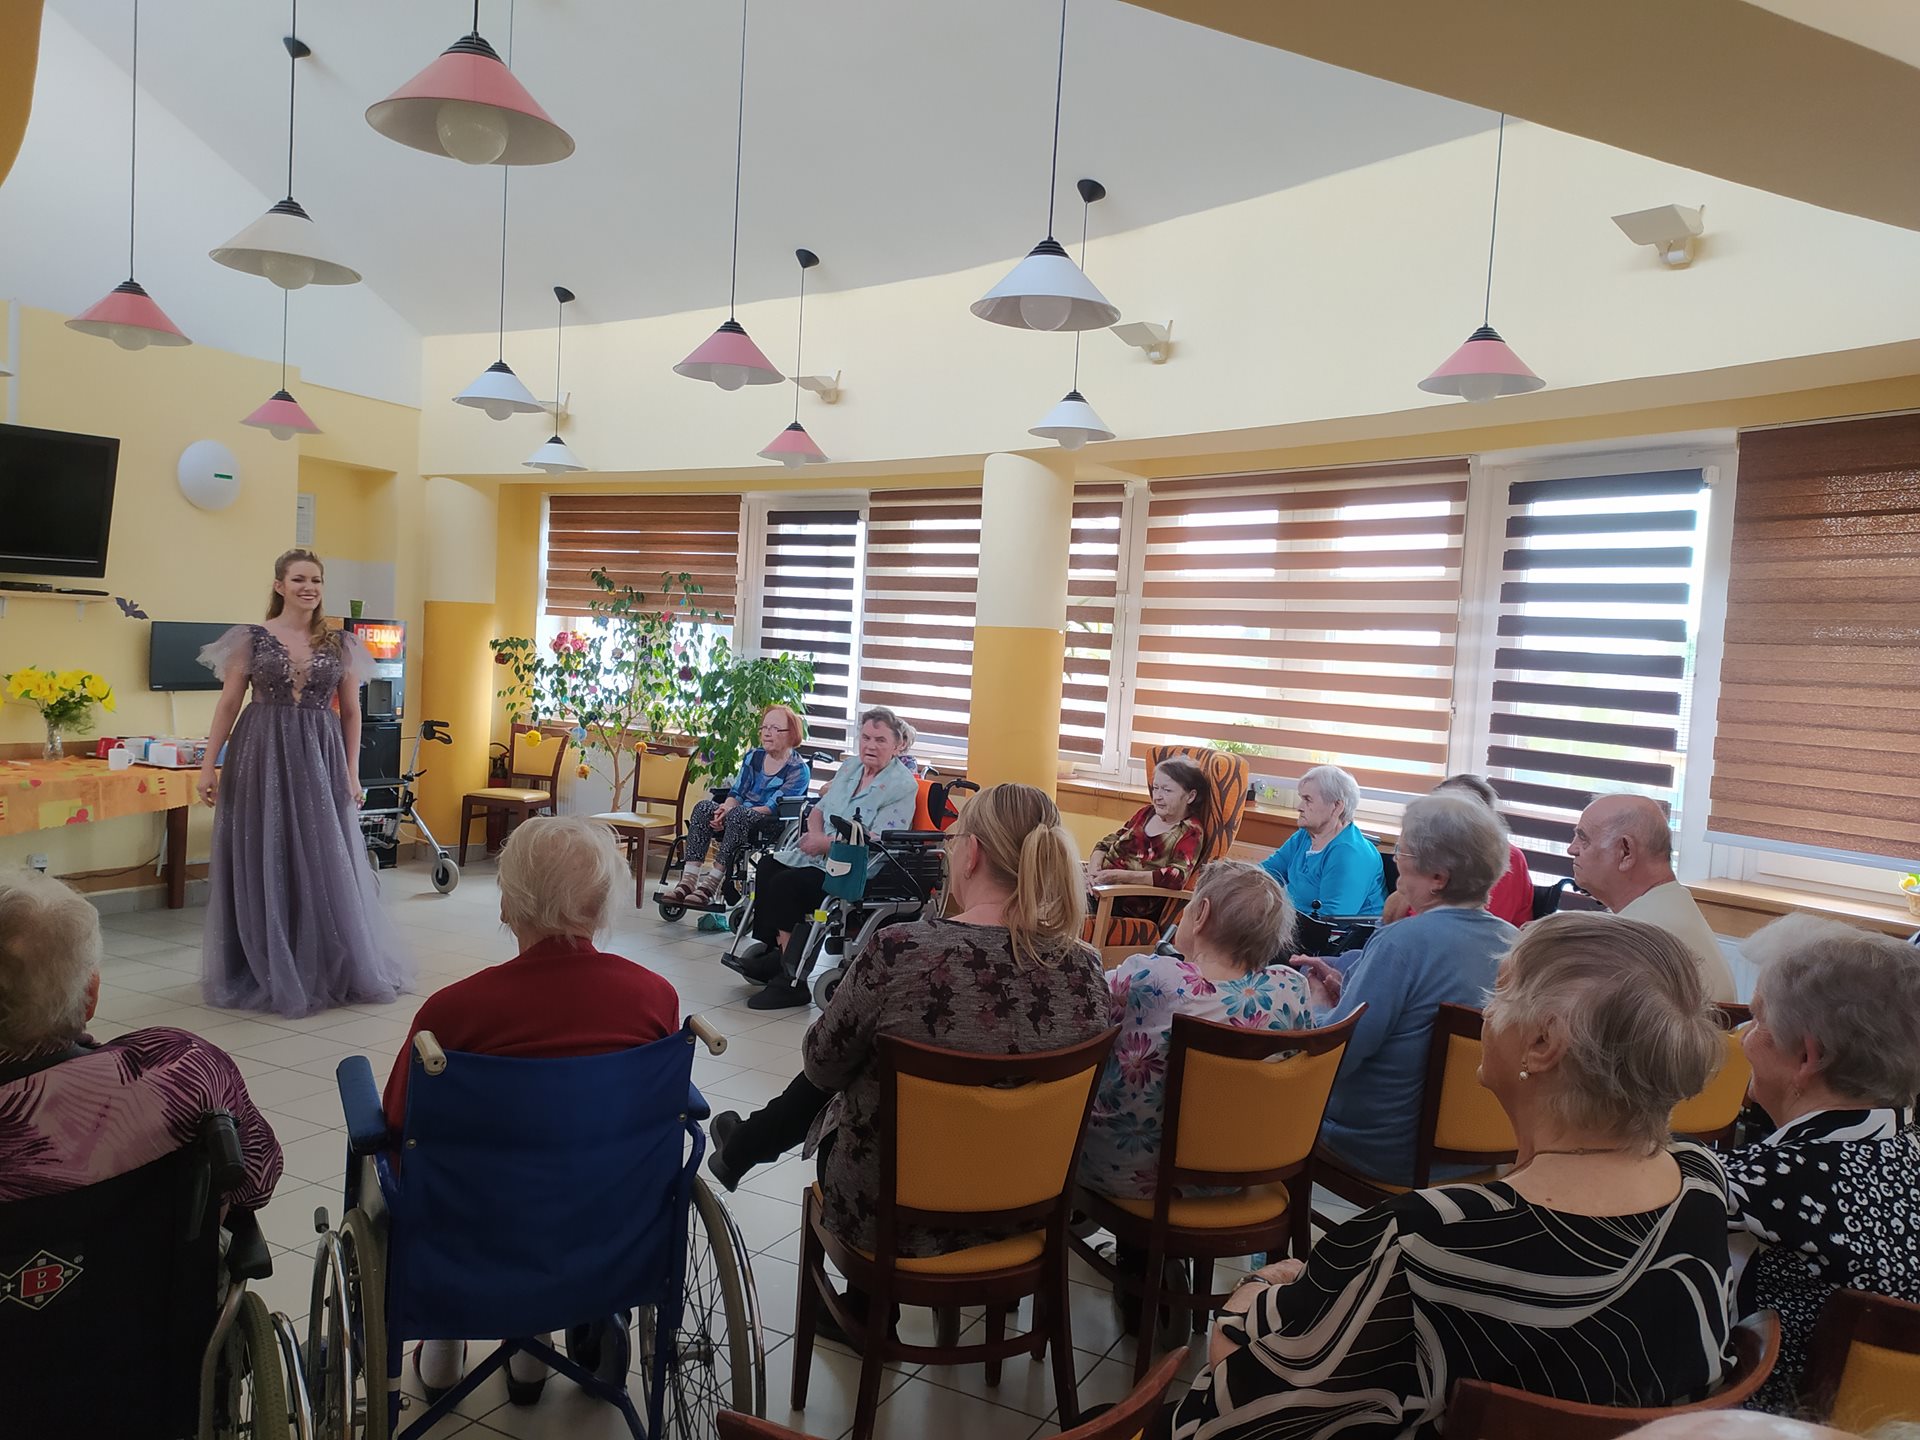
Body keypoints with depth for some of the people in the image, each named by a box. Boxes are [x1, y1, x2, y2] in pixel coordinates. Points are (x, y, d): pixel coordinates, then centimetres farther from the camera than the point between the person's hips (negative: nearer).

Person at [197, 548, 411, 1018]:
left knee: (324, 866, 4)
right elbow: (228, 704, 3)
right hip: (261, 757, -1)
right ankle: (266, 971, 19)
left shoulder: (340, 644, 6)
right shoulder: (251, 639, 1)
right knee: (263, 865, 5)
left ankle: (328, 970, 19)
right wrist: (209, 764, -2)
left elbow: (350, 712, 10)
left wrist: (352, 773, 5)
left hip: (320, 760, 1)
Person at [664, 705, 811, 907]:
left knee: (737, 815, -35)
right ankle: (688, 881, -30)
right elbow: (737, 792, 10)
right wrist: (725, 809, -14)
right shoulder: (754, 756, 14)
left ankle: (711, 885, -38)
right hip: (739, 821, 6)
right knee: (703, 807, -20)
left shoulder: (798, 770, -6)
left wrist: (731, 813, -21)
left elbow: (773, 808, -14)